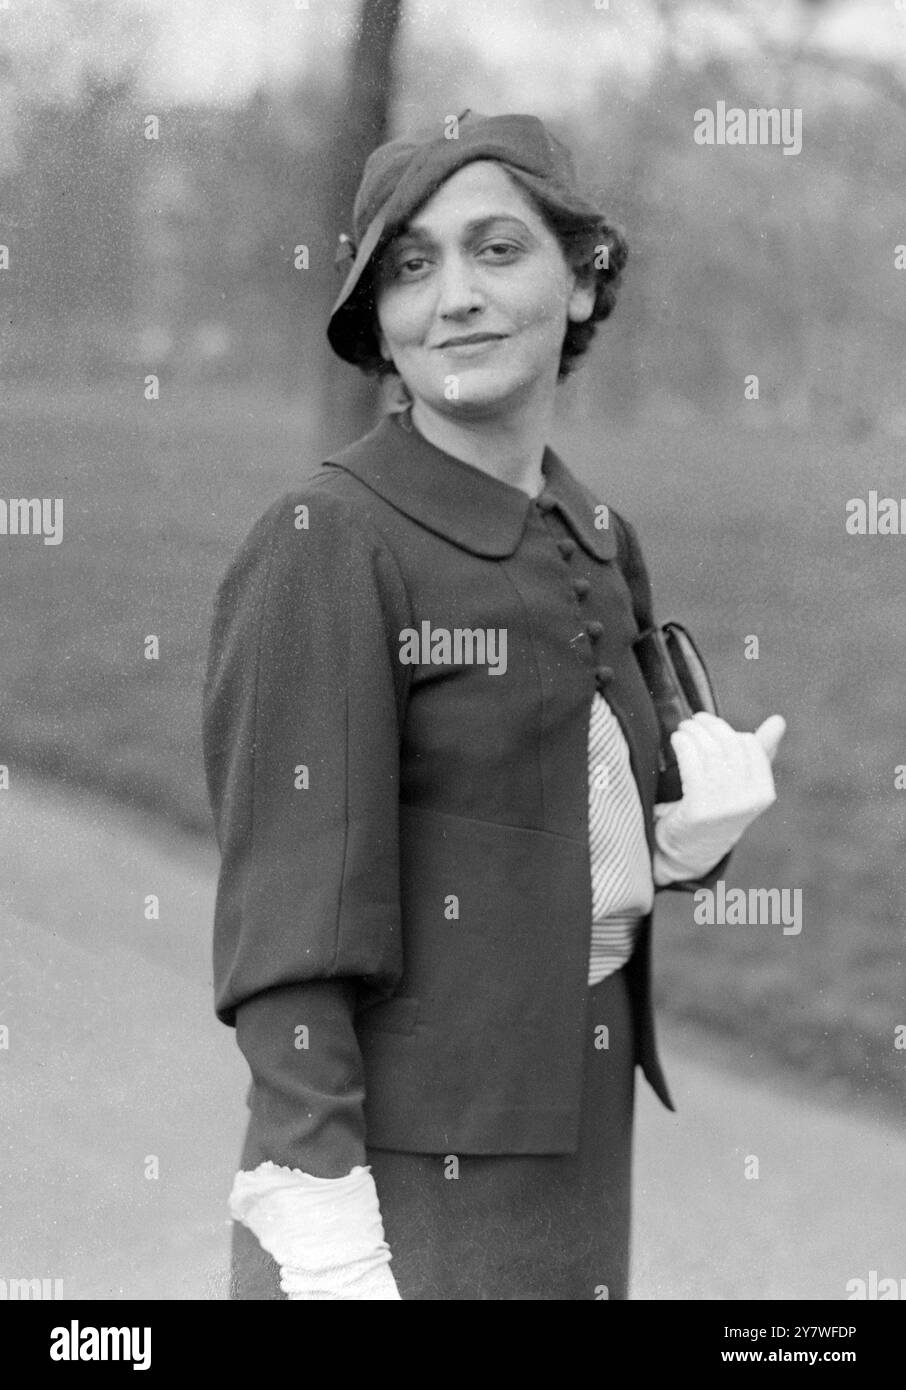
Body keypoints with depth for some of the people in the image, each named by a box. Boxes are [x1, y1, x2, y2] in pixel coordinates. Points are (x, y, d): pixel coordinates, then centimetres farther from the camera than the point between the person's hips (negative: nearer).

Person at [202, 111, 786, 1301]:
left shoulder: (596, 547, 8)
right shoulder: (324, 545, -13)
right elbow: (289, 918, -17)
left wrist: (699, 823, -3)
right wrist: (324, 1241, -23)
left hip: (572, 1153, 7)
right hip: (397, 1166, -7)